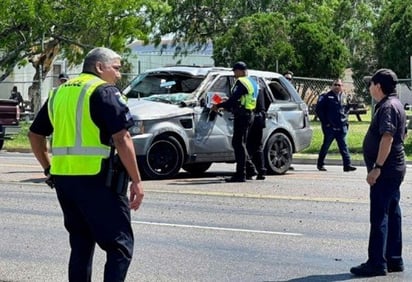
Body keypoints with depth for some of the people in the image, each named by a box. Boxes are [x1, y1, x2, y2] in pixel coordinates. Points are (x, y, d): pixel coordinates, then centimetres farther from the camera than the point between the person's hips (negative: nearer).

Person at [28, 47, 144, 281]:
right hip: (97, 179, -7)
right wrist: (137, 181, -11)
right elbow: (122, 139, -14)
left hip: (62, 178, 7)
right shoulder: (105, 91, -6)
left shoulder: (60, 92, 16)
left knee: (81, 245, 16)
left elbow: (35, 134, 21)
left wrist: (49, 169, 23)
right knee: (120, 246, -2)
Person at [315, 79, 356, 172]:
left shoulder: (344, 97, 13)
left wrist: (345, 121, 13)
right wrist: (325, 122, -7)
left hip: (341, 127, 4)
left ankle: (347, 165, -4)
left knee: (344, 146, -1)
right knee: (326, 146, 5)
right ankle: (320, 164, 17)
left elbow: (346, 109, 26)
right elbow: (319, 110, -4)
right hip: (330, 127, -4)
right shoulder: (326, 97, -3)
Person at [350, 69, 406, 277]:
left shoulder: (388, 107, -15)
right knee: (392, 214, 13)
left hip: (385, 171, -11)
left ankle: (377, 263, -6)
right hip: (394, 169, 11)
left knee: (379, 217, -8)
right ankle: (394, 260, 19)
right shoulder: (394, 105, 17)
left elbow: (387, 137, -25)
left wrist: (377, 167, -27)